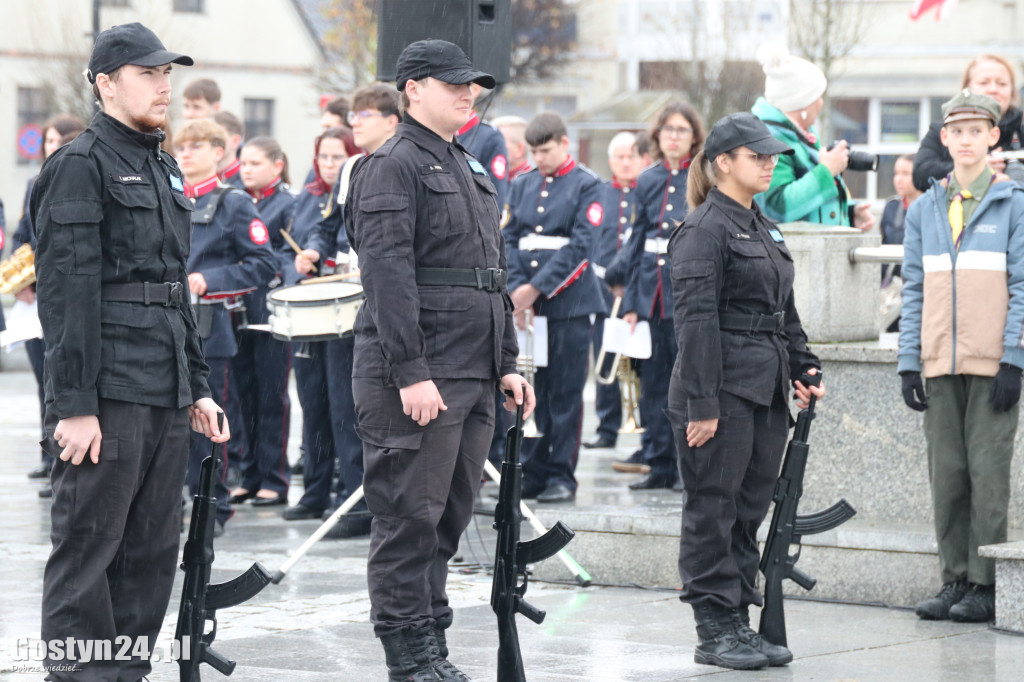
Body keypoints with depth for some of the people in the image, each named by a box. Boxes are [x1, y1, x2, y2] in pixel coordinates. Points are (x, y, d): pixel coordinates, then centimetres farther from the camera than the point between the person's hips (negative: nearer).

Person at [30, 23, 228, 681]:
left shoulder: (165, 170, 19)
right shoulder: (80, 165, -8)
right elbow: (66, 292, -14)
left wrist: (198, 387, 19)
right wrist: (74, 404, -19)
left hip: (166, 398, 9)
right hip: (108, 395, -9)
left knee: (154, 552, 10)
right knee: (88, 548, -4)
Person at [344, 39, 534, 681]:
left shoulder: (471, 170, 21)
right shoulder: (393, 165, -8)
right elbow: (388, 273, -16)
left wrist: (507, 363, 18)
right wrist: (411, 373, -22)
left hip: (473, 377, 9)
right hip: (417, 374, -9)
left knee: (450, 516, 11)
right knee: (411, 514, -5)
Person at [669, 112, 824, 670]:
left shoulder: (764, 229, 18)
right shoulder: (704, 229, -10)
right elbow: (695, 319, -15)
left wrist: (805, 368, 12)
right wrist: (701, 403, -20)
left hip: (766, 392, 9)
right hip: (723, 391, -9)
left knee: (749, 511, 11)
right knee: (713, 512, -2)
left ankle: (740, 621, 16)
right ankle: (714, 630, 2)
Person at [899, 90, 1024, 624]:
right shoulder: (924, 209, 12)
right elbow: (913, 291, 12)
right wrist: (909, 363, 4)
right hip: (940, 362, 4)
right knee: (946, 474, 5)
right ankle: (954, 580, 12)